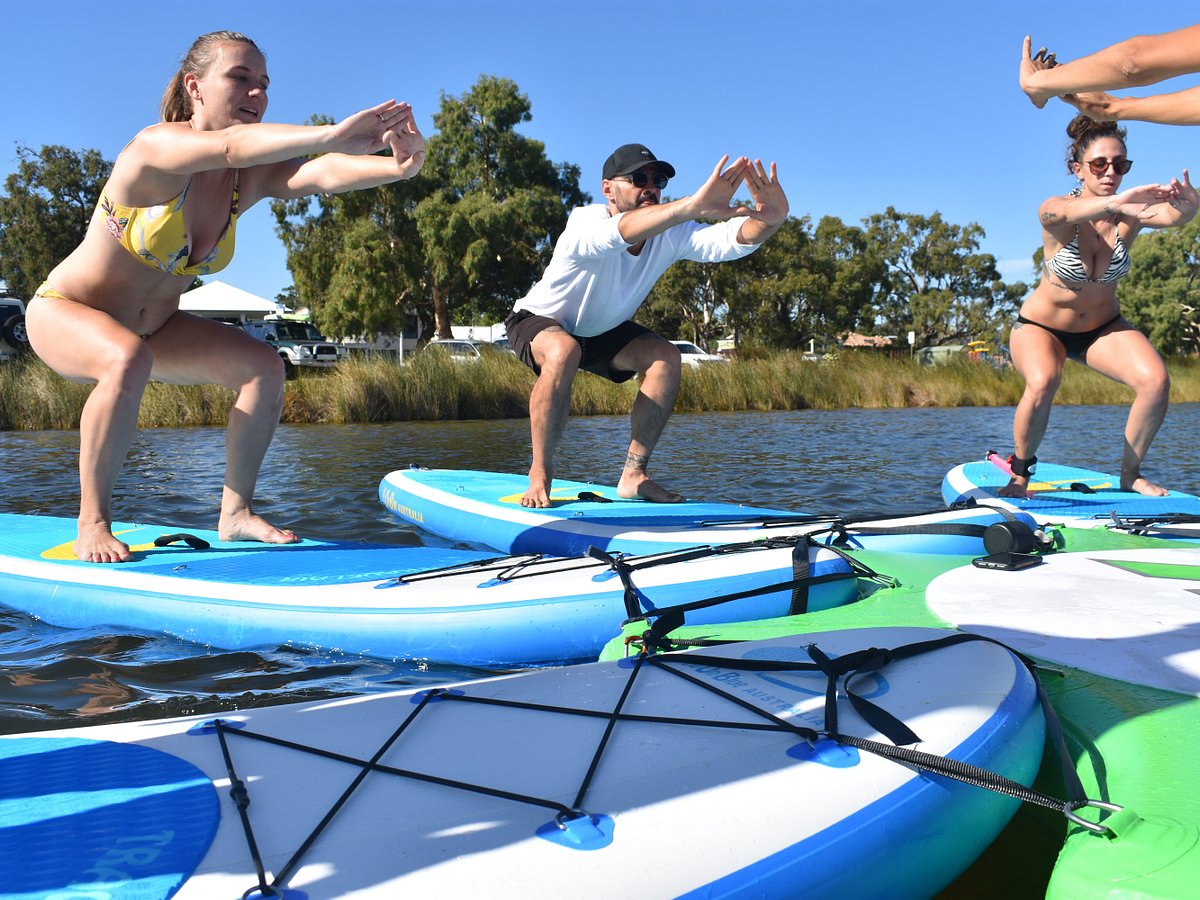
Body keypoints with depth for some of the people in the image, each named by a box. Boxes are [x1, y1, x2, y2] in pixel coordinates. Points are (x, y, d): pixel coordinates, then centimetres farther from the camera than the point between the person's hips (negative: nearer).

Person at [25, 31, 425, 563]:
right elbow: (226, 147, -50)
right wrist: (332, 133, -64)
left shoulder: (251, 176, -10)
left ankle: (235, 514, 1)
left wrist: (397, 166, -52)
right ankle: (92, 524, -22)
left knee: (263, 367, -8)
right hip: (65, 314, -6)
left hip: (152, 328, 7)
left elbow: (322, 173, -31)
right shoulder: (157, 145, -26)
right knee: (128, 361, -37)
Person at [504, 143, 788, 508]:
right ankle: (540, 471, -20)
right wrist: (693, 206, -73)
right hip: (539, 321, -6)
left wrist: (769, 219, -58)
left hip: (602, 331, 6)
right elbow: (620, 231, -57)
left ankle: (633, 474, -9)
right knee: (563, 352, -38)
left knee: (665, 357, -18)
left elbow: (731, 240, -34)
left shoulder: (669, 234, -16)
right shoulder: (585, 222, -32)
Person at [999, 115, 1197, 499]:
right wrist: (1115, 202, -68)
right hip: (1041, 327, -3)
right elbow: (1063, 212, -47)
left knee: (1156, 380, -21)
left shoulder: (1130, 213, -14)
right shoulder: (1056, 213, -21)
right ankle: (1019, 474, -11)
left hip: (1103, 327, 3)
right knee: (1043, 382, -34)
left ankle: (1130, 473, 1)